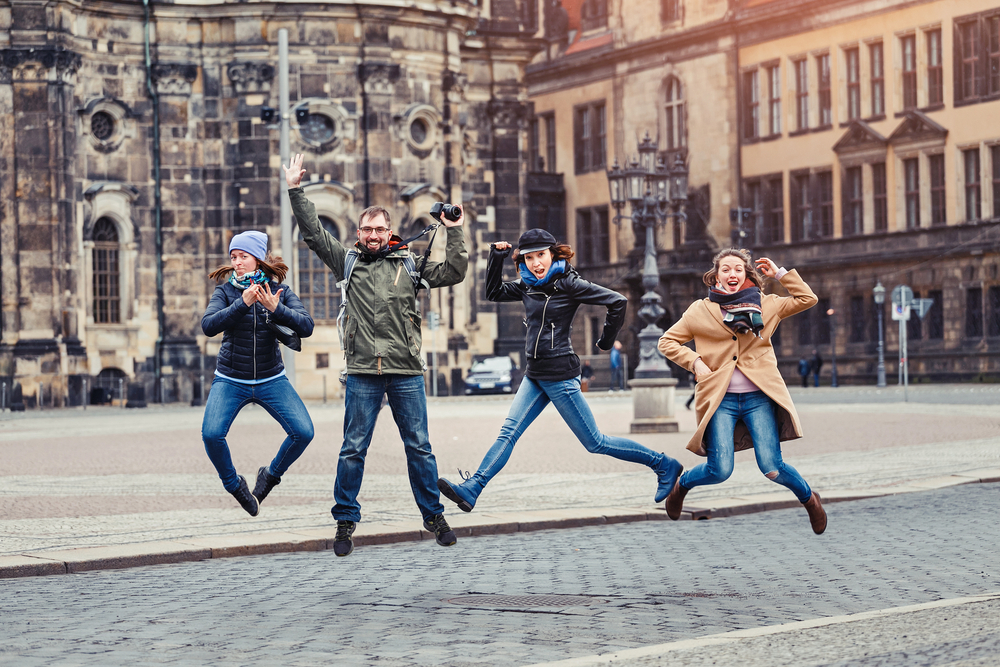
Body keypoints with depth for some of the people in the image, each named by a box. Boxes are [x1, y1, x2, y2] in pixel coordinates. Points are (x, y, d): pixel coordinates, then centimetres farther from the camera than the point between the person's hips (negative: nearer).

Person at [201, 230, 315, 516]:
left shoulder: (280, 291, -2)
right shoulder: (225, 291, -5)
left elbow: (306, 327, -14)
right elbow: (208, 326, -21)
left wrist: (275, 309, -29)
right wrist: (243, 304, -29)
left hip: (271, 380, 1)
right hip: (230, 380, -1)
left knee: (303, 432, -15)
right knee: (211, 434, -22)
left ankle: (271, 474, 14)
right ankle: (233, 484, 6)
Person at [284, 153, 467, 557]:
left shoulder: (408, 265, 11)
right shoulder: (347, 261, 11)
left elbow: (453, 273, 8)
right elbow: (313, 233, 7)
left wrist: (454, 232, 0)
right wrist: (295, 190, 2)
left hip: (406, 372, 0)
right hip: (362, 373, 0)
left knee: (419, 448, 5)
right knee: (353, 449, 1)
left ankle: (434, 516, 15)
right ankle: (345, 521, 10)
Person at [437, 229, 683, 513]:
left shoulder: (568, 283, -12)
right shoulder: (527, 286, 10)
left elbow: (617, 301, -15)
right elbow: (494, 292, 21)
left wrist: (606, 341, -4)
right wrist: (496, 257, 8)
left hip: (560, 375, -7)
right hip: (534, 375, 7)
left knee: (594, 442, -1)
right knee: (508, 433, -5)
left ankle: (663, 465, 9)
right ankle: (471, 490, -13)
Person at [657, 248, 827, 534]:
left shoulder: (765, 305, 11)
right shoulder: (700, 311, 7)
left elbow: (807, 299, 13)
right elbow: (667, 341, 11)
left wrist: (780, 274, 8)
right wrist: (695, 361, -3)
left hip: (758, 397, 1)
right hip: (721, 400, -1)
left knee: (772, 468, -11)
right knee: (720, 471, -10)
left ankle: (809, 498, 21)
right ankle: (681, 484, 25)